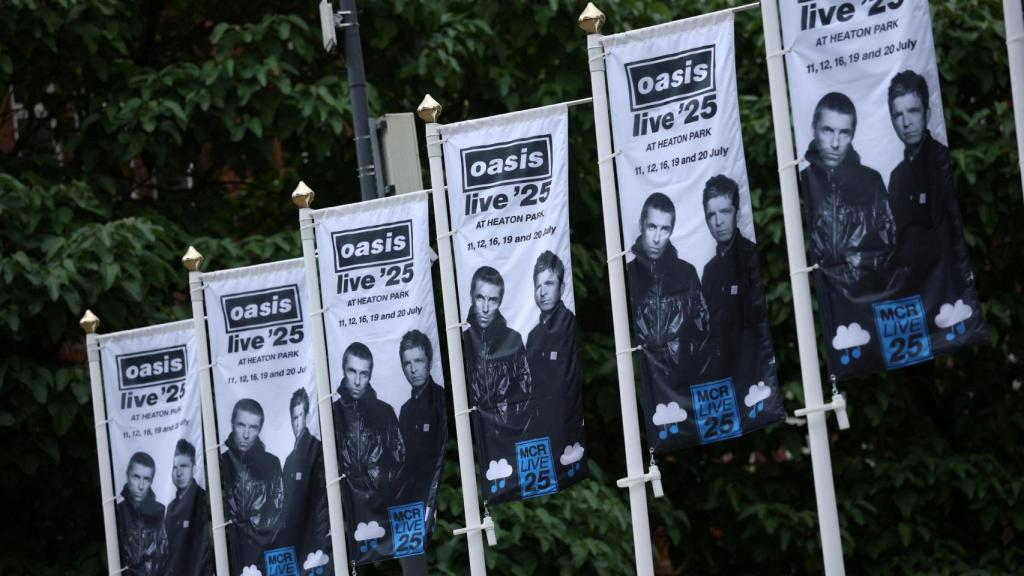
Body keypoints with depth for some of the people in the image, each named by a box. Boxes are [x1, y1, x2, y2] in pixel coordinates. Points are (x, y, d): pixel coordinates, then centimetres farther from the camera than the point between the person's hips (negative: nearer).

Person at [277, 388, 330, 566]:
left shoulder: (317, 449, -7)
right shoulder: (289, 460, 18)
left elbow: (322, 498, -14)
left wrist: (321, 545, -20)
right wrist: (282, 542, 15)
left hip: (310, 543, -8)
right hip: (289, 543, 8)